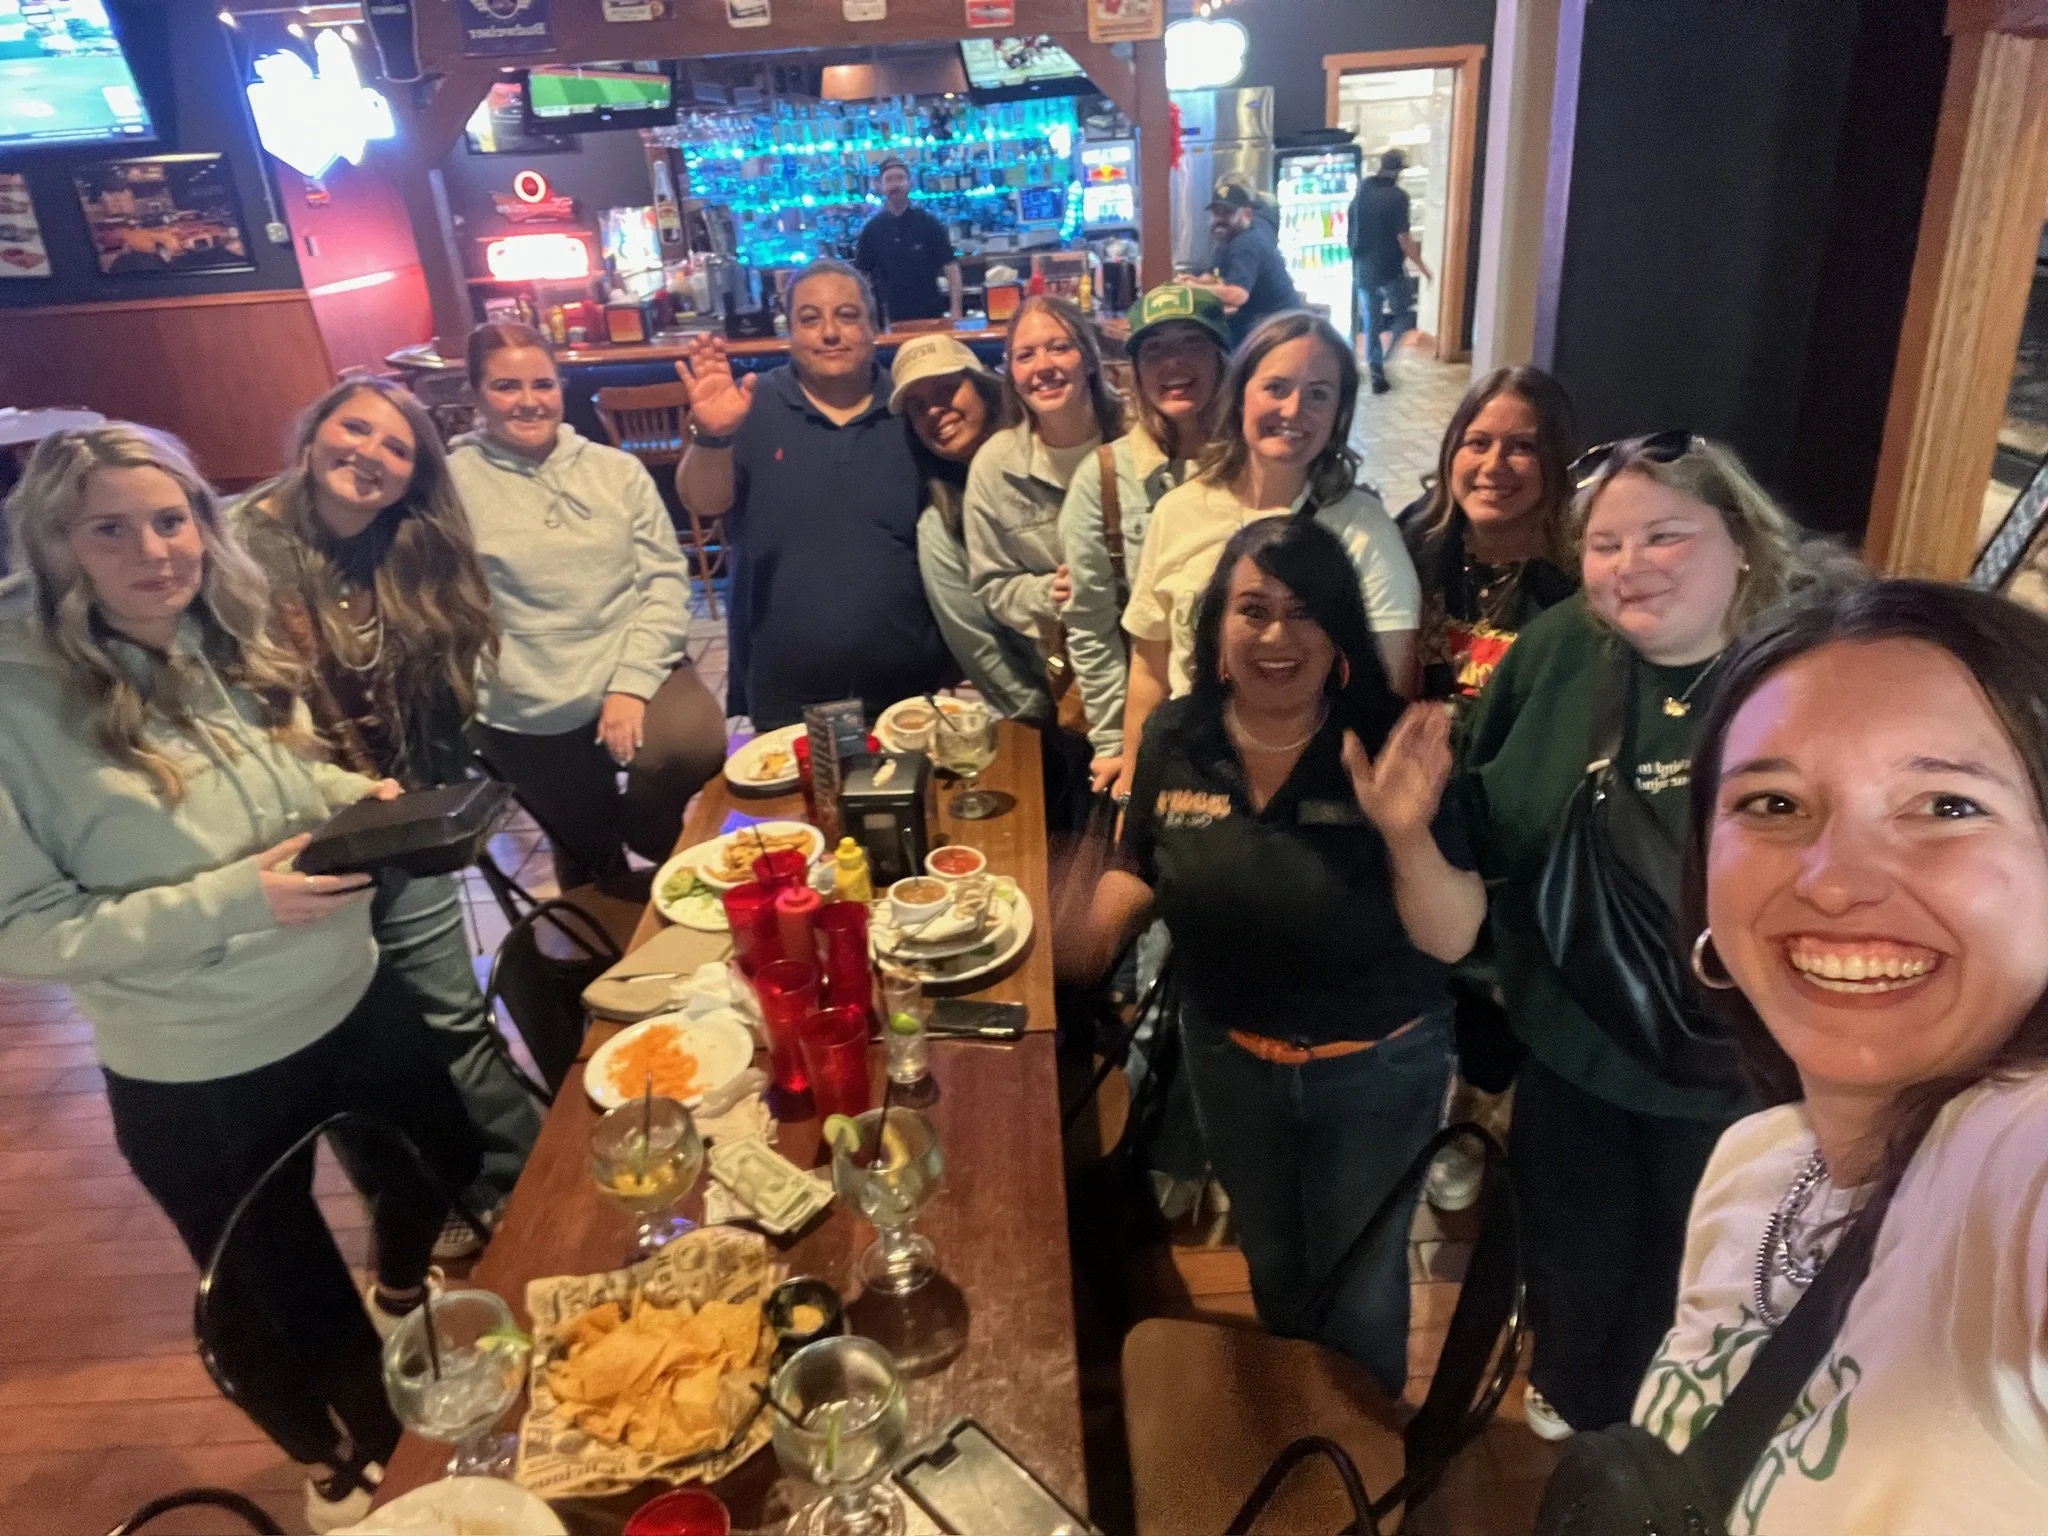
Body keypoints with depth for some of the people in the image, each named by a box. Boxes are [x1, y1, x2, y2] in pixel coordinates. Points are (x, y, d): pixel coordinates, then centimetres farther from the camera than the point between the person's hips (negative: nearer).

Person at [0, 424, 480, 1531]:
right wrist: (233, 901, -28)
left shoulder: (229, 643, -4)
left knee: (446, 1171, 27)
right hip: (198, 1076, -5)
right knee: (283, 1298, 18)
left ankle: (405, 1294, 62)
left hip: (352, 999, 6)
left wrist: (354, 798, -10)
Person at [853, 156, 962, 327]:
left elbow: (950, 266, -5)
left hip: (931, 315, -1)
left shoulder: (928, 223, -1)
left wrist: (955, 311, -15)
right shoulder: (871, 229, 4)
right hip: (892, 319, 2)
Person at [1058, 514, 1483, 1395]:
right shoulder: (1176, 738, -13)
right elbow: (1142, 873, 3)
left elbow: (1451, 940, -24)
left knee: (1358, 1283, 21)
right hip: (1229, 1060, 3)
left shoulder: (1390, 748, -23)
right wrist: (1097, 924, -17)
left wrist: (1408, 834, -41)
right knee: (1271, 1263, 29)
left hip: (1376, 1070, -3)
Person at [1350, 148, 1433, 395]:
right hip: (1389, 270, -5)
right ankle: (1383, 359, -1)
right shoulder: (1397, 196, -16)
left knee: (1371, 325, 13)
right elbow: (1403, 237, -17)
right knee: (1405, 314, 16)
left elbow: (1352, 230, 11)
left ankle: (1377, 375, 15)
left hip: (1363, 270, 5)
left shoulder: (1362, 189, 2)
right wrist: (1422, 266, -6)